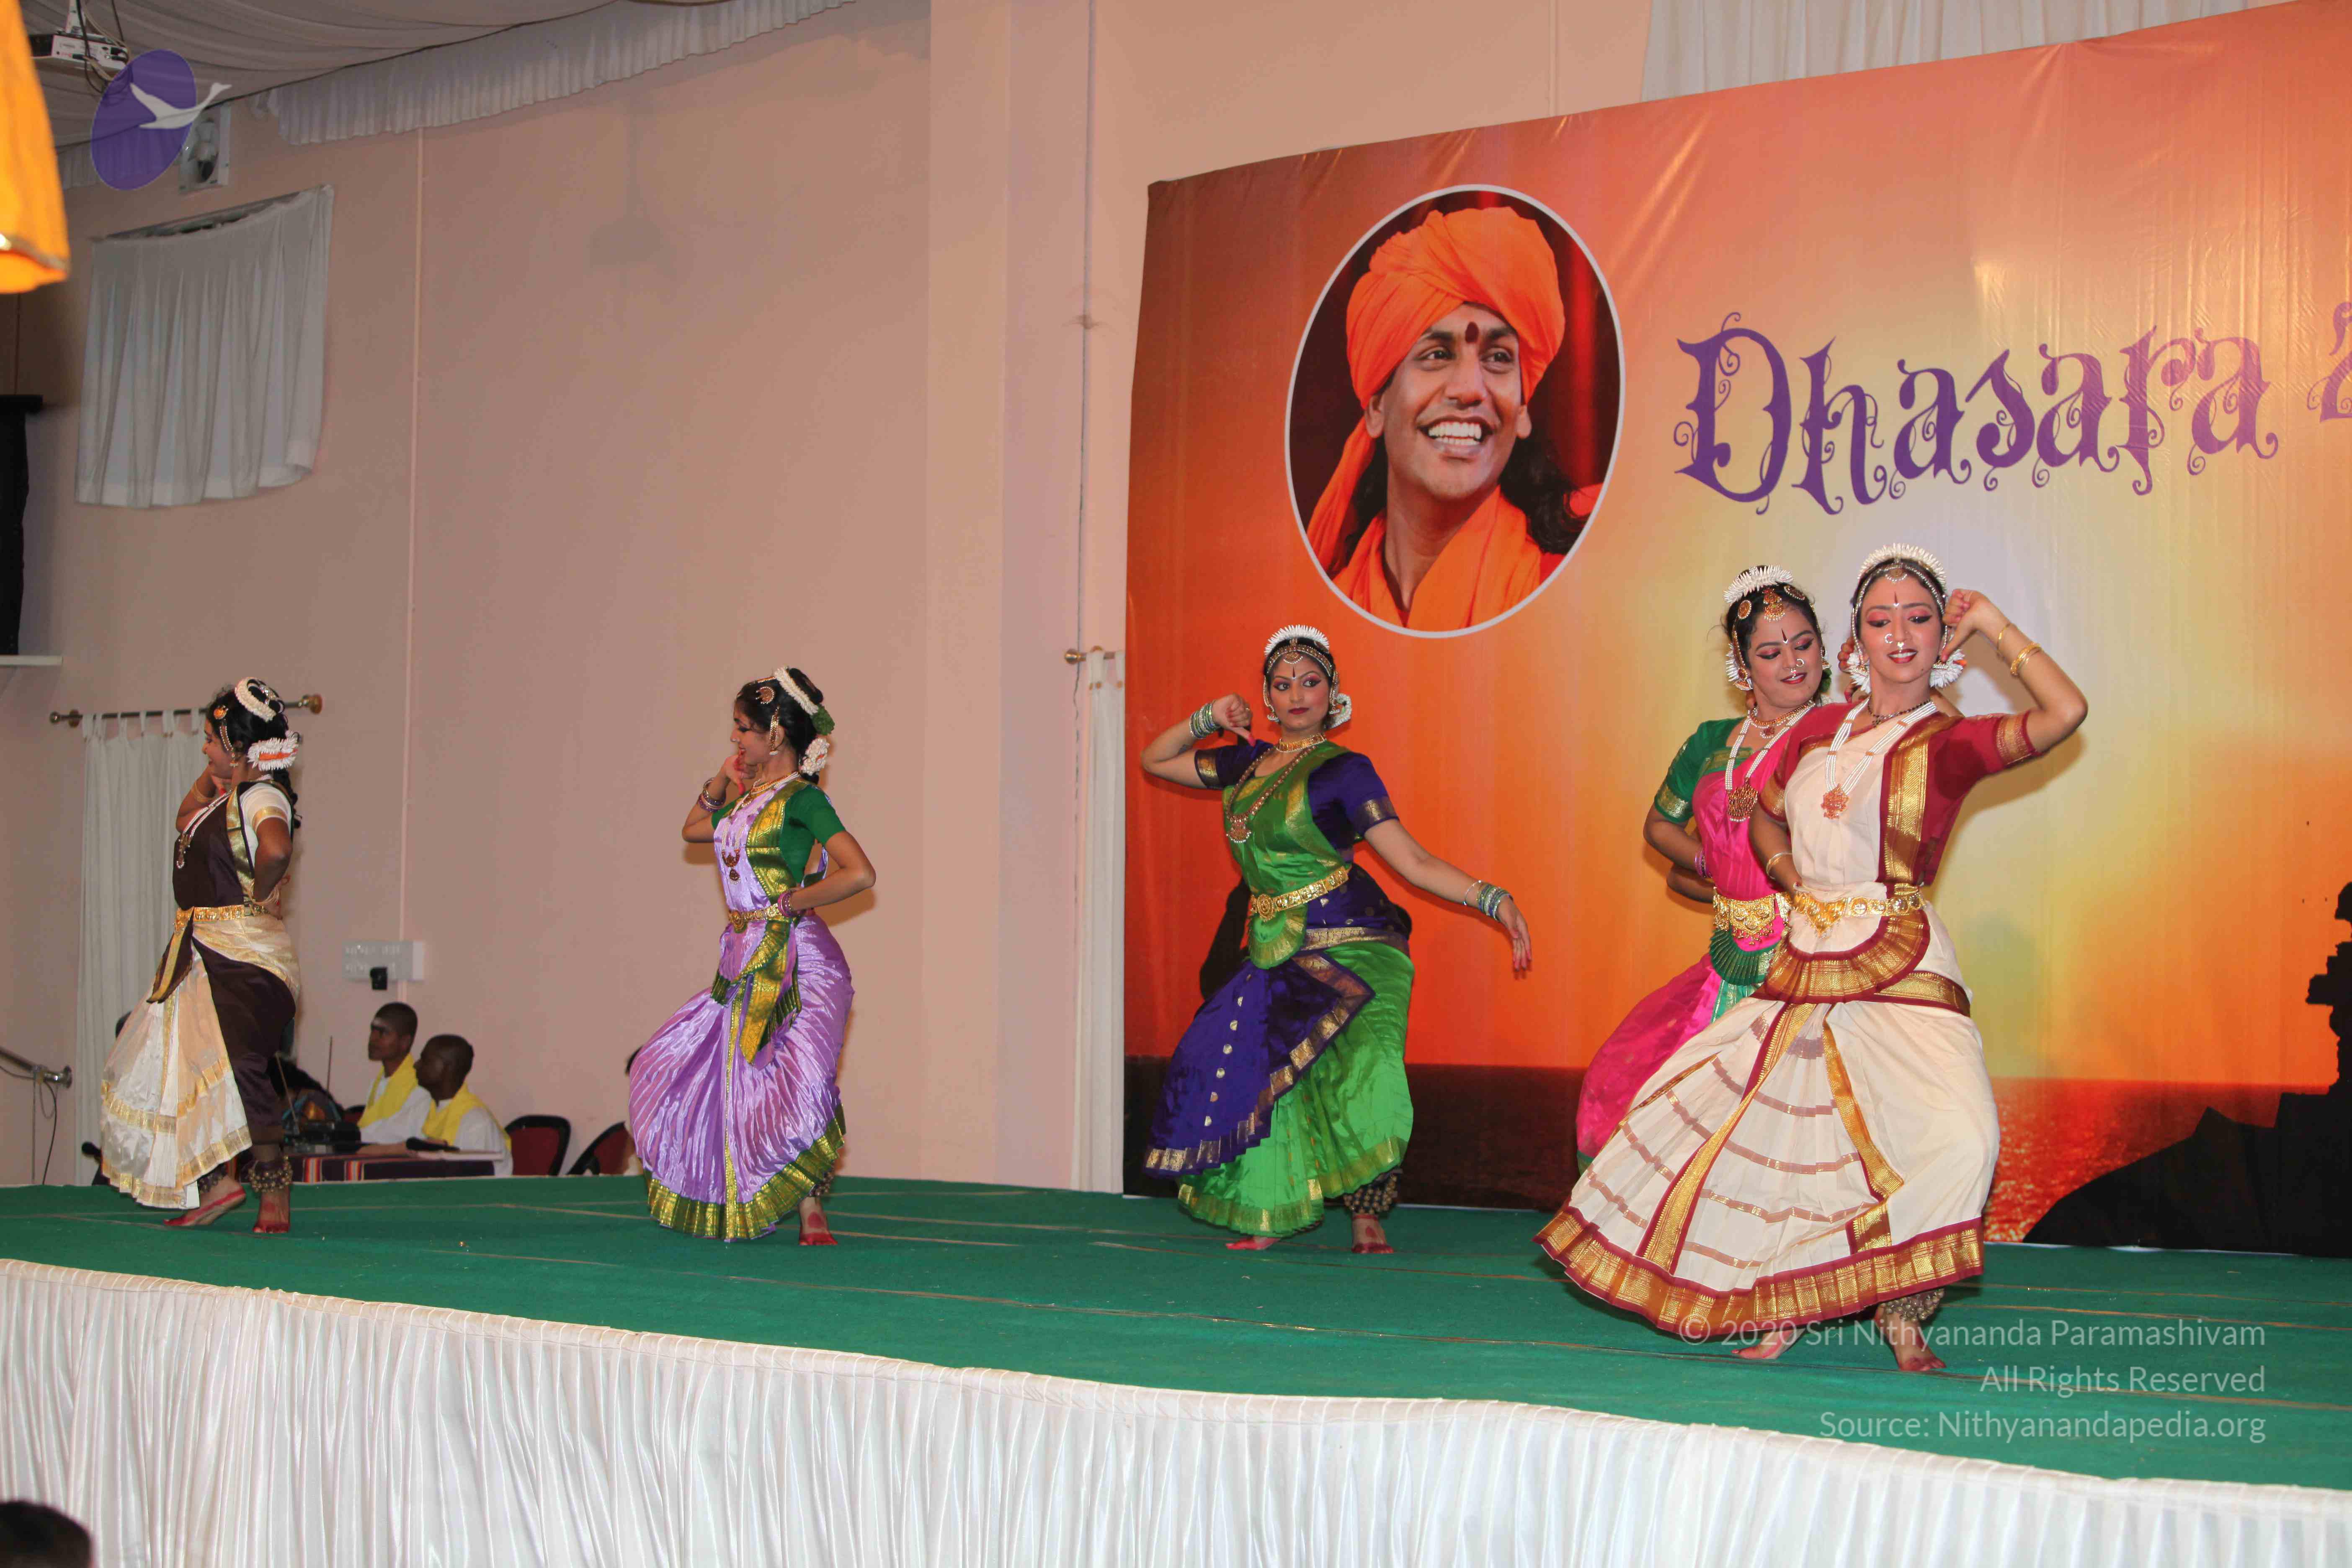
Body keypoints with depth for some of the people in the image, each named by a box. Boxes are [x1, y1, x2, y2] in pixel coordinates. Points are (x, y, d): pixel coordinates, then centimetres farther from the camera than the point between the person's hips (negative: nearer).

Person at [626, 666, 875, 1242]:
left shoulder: (801, 798, -11)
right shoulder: (749, 796, 13)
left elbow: (860, 874, -20)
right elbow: (693, 829, 32)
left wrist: (788, 902, -12)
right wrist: (721, 782, 14)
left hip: (795, 961, -9)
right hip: (746, 958, 9)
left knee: (796, 1080, -16)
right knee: (677, 1065, 12)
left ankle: (810, 1212, -2)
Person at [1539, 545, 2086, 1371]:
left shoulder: (1951, 741, -5)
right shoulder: (1820, 729, 11)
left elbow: (2066, 712, -22)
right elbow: (1765, 816, 27)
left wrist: (1993, 623, -10)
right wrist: (1795, 883, 8)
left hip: (1901, 970, -6)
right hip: (1804, 964, 6)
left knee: (1957, 1134, -27)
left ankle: (1903, 1313, -7)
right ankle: (1781, 1308, 24)